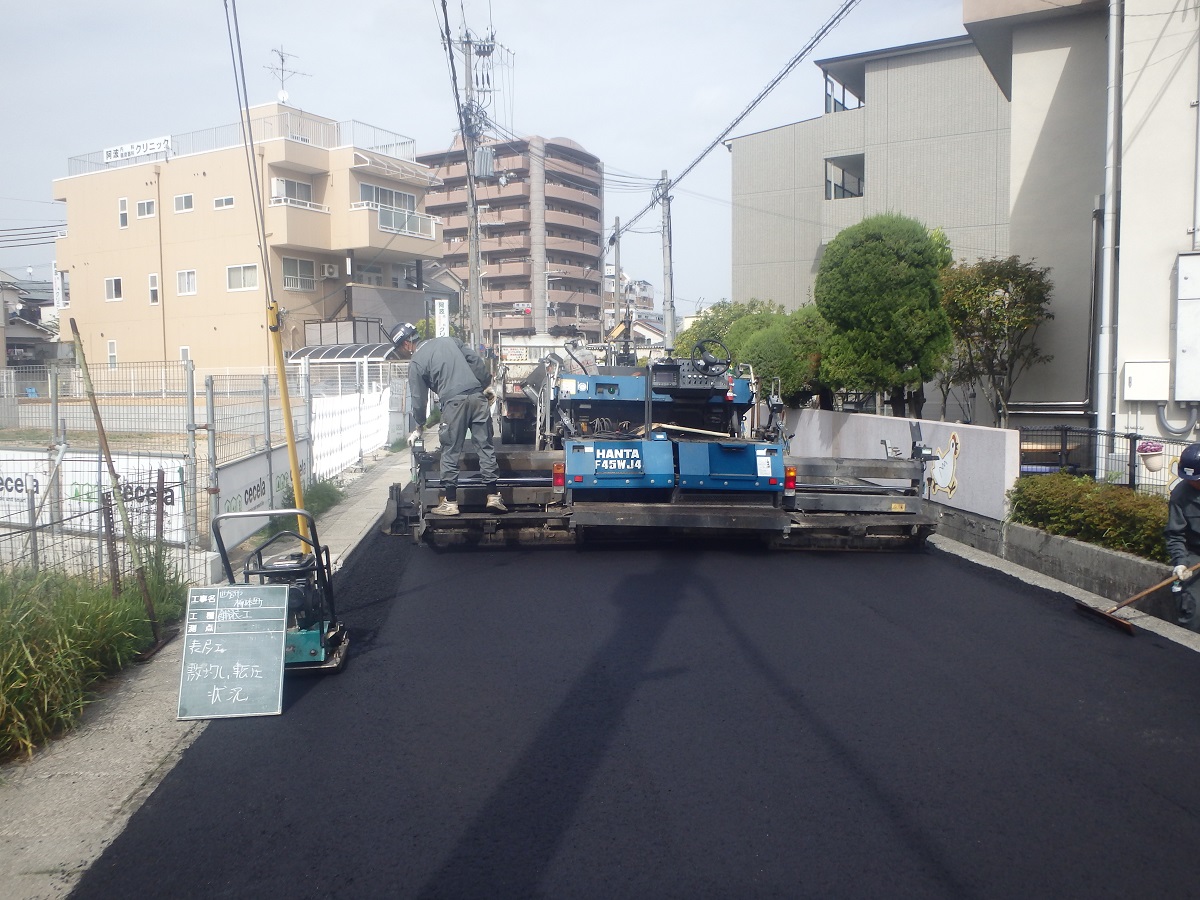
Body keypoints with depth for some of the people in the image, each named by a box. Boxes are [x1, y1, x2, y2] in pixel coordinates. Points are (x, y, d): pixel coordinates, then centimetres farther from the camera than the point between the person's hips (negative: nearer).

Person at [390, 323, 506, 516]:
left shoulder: (416, 362, 6)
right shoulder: (449, 341, 20)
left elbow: (418, 399, 9)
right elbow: (476, 361, 13)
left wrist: (418, 428, 20)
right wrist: (486, 385, 19)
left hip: (454, 402, -5)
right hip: (477, 396, 5)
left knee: (450, 453, 5)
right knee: (485, 446, 6)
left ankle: (450, 502, 9)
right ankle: (494, 495, 5)